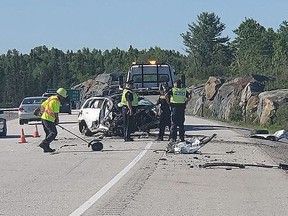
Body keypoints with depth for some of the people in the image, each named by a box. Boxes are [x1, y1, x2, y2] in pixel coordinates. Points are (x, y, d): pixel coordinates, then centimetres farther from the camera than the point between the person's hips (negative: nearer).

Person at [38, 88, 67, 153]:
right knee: (54, 133, -9)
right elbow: (56, 113, -12)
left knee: (48, 133, 15)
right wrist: (57, 120, 3)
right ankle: (44, 144, -16)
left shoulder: (51, 98, 15)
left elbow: (42, 105, 21)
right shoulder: (56, 101, -14)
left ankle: (46, 148, 14)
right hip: (49, 119, -10)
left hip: (43, 118, 10)